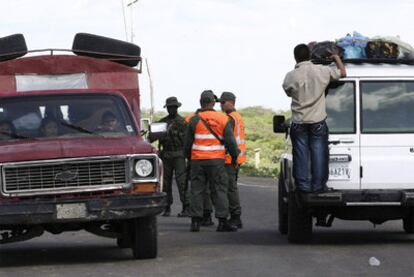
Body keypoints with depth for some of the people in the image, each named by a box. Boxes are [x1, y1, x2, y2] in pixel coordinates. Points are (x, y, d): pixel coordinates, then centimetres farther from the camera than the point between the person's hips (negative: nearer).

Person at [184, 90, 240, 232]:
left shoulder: (194, 120, 1)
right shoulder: (223, 119, 1)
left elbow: (188, 142, 5)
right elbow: (230, 141, 0)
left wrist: (188, 156, 20)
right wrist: (235, 156, 13)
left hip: (197, 160, 1)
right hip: (216, 160, -1)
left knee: (197, 190, 5)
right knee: (219, 190, 2)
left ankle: (195, 221, 2)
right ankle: (222, 221, -3)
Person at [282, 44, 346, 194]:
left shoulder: (290, 76, -7)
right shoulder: (322, 71, -6)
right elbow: (342, 73, 8)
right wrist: (337, 58, 24)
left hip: (298, 123, 0)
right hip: (318, 121, 0)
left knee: (301, 155, 5)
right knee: (319, 154, 5)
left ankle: (303, 185, 5)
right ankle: (318, 185, 5)